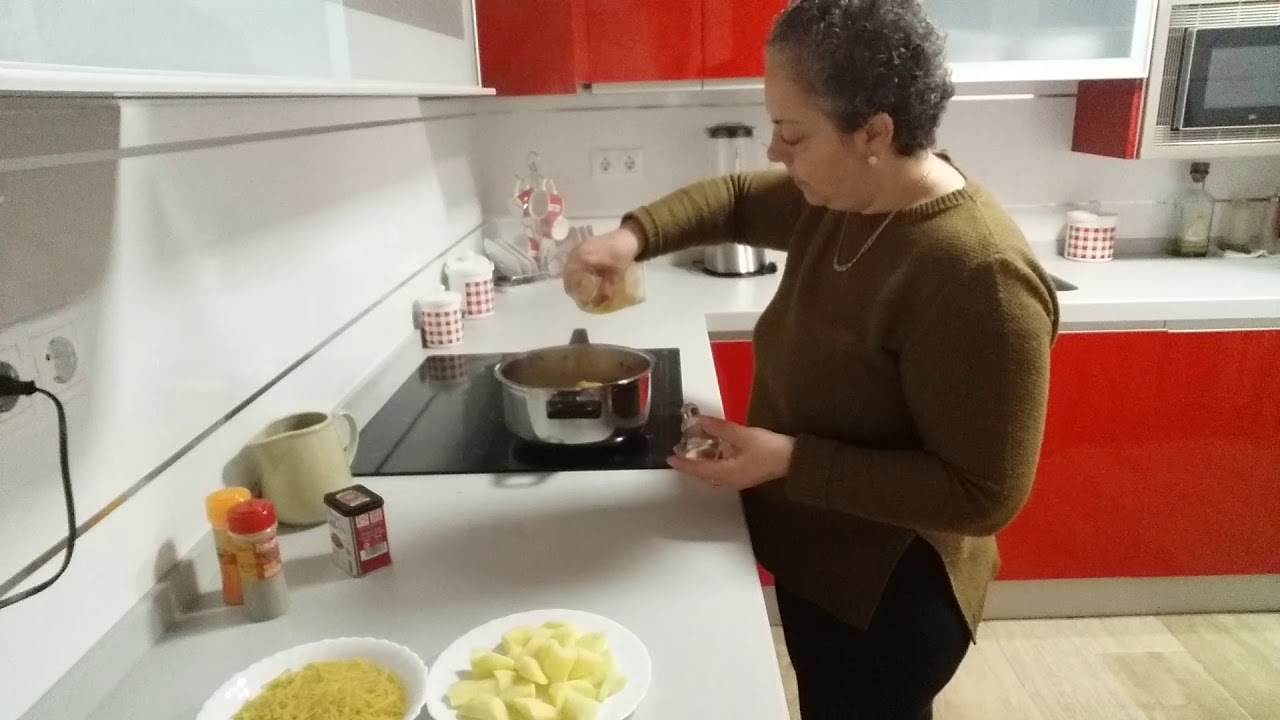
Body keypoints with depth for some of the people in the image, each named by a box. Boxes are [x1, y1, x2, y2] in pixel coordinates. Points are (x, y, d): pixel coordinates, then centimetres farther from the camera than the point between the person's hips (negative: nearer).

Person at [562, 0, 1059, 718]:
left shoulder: (978, 275, -32)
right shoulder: (844, 194, -7)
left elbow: (985, 495, -28)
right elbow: (735, 199, 9)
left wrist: (790, 460, -31)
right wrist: (634, 236, -9)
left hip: (887, 596, -8)